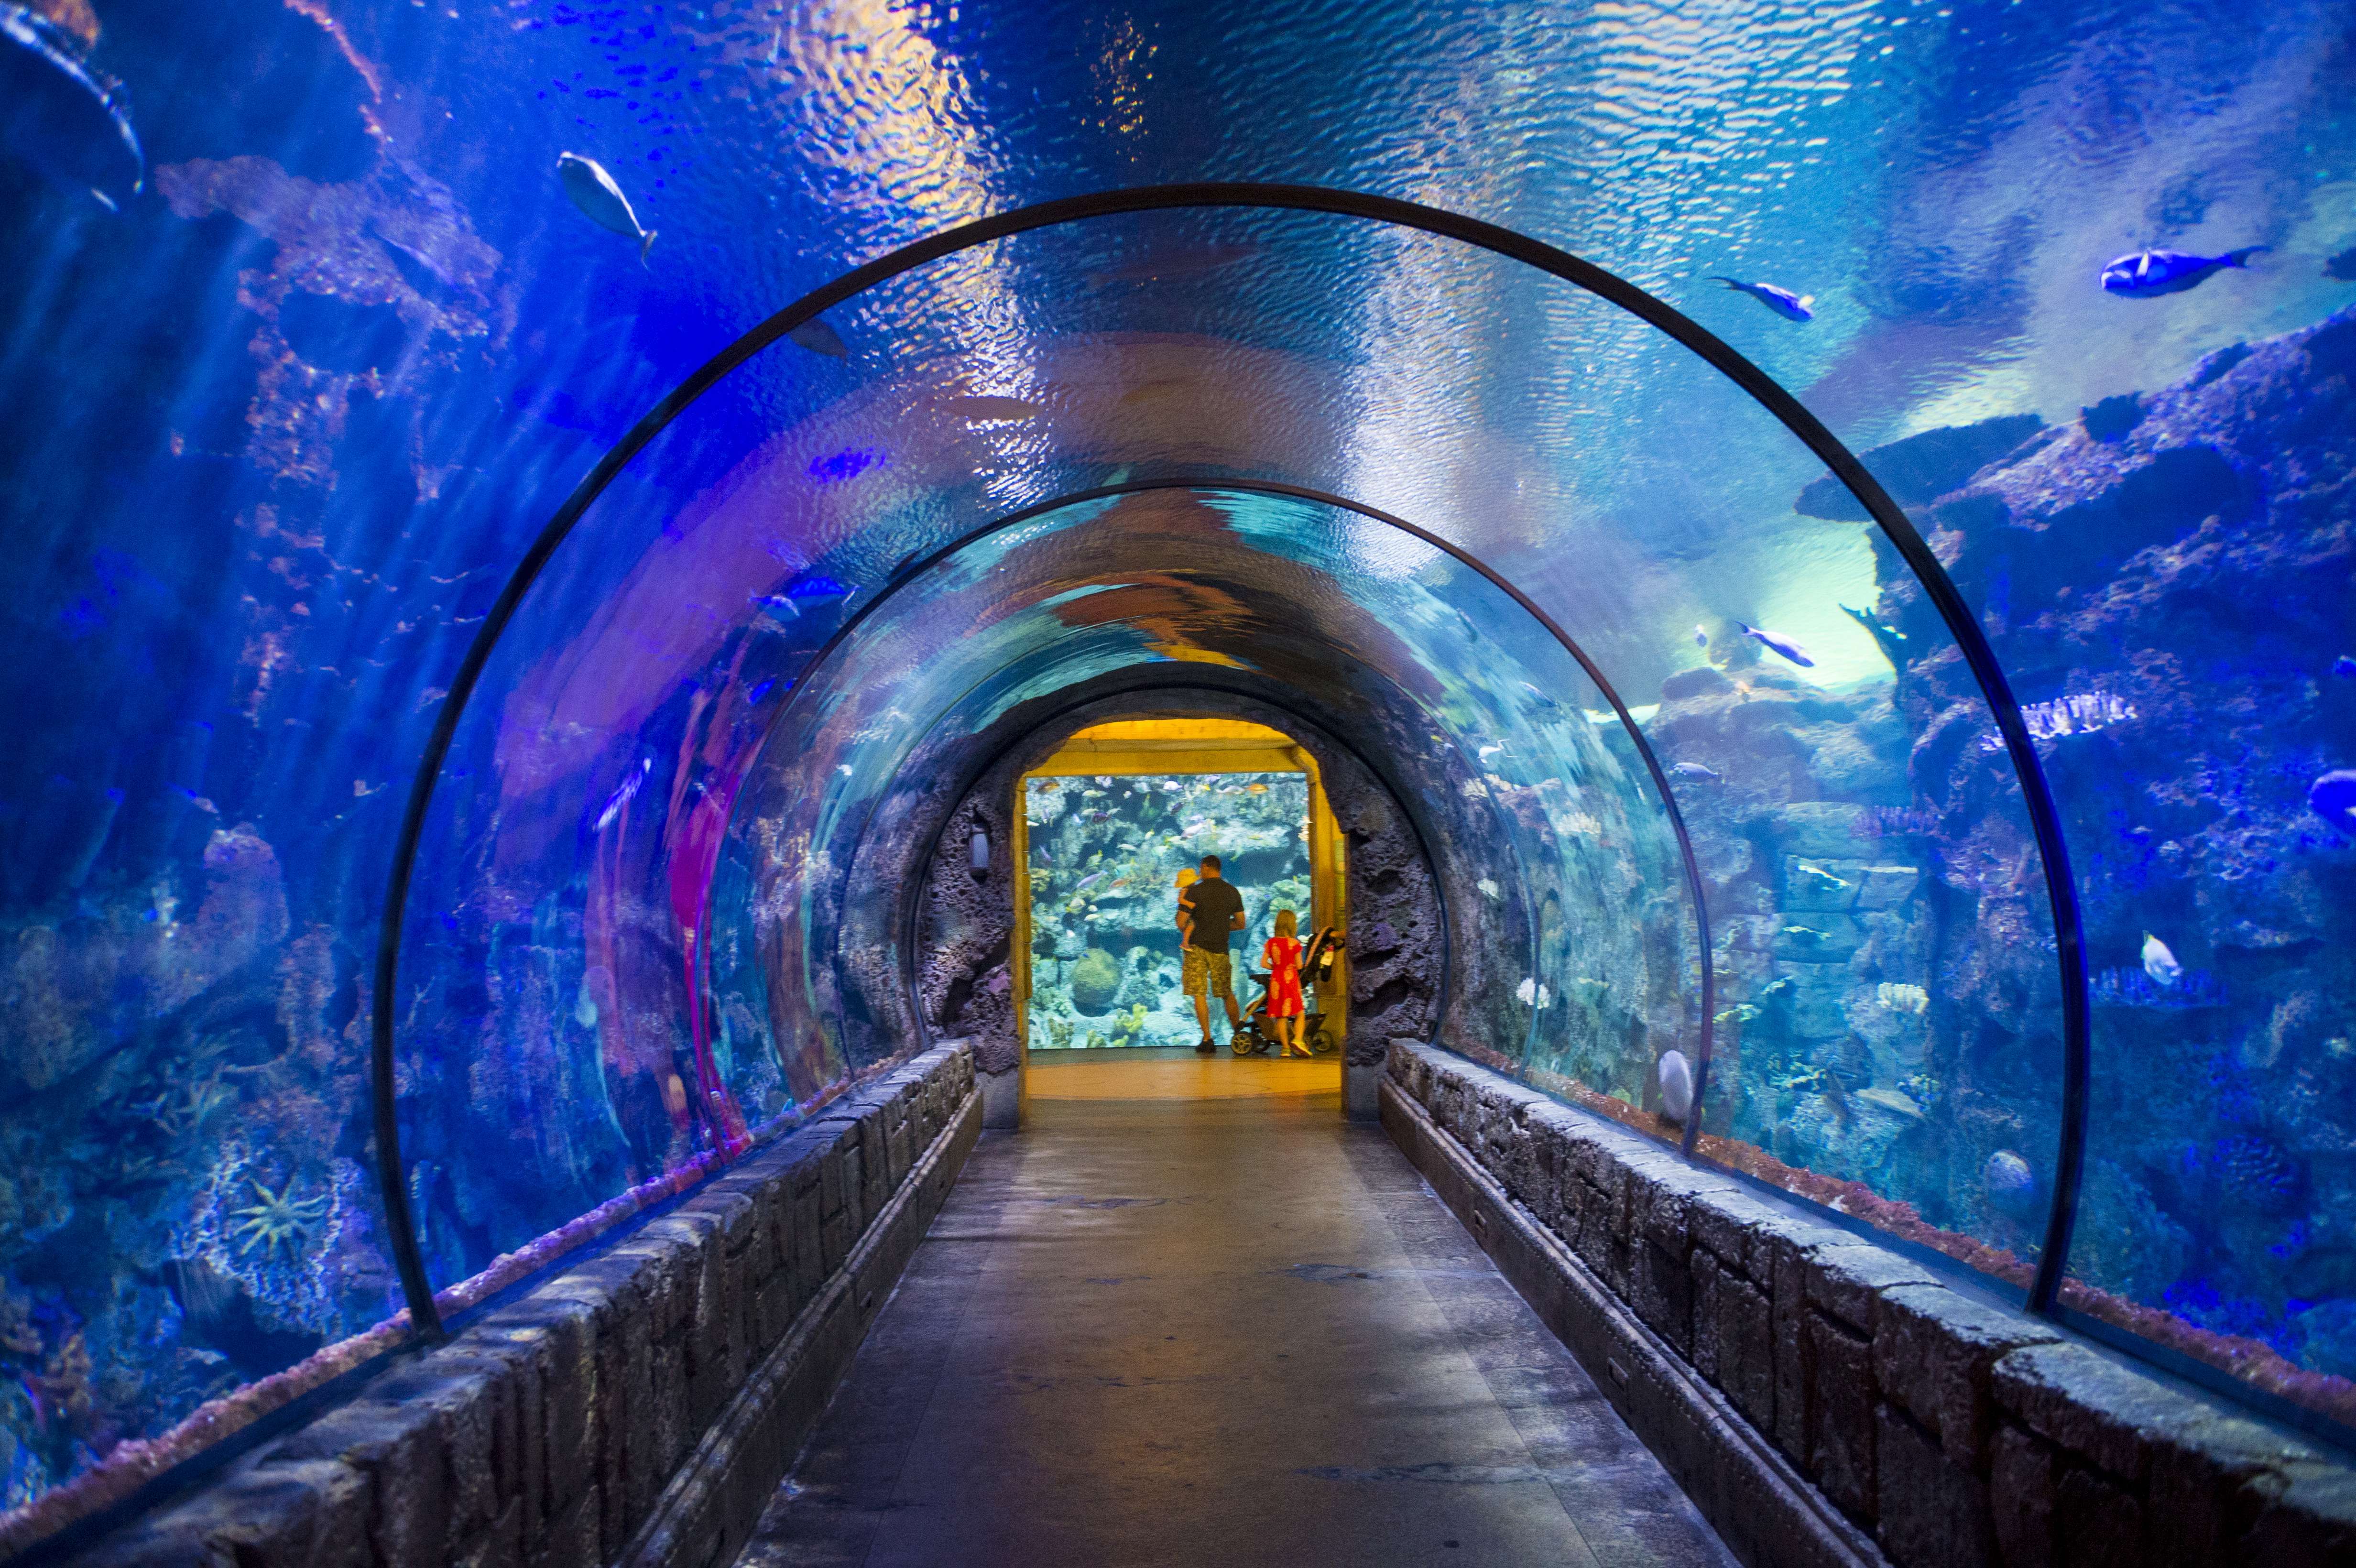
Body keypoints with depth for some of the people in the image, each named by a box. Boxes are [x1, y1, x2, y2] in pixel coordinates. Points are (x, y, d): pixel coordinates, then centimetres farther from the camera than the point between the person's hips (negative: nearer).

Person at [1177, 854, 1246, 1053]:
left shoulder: (1194, 892, -7)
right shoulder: (1233, 892, 6)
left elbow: (1181, 924, -7)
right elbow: (1241, 924, 13)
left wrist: (1181, 904, 12)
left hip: (1197, 947, -4)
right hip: (1221, 948, 4)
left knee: (1200, 995, 0)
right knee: (1228, 993, 16)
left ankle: (1207, 1040, -4)